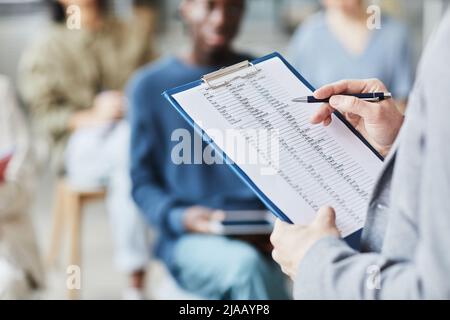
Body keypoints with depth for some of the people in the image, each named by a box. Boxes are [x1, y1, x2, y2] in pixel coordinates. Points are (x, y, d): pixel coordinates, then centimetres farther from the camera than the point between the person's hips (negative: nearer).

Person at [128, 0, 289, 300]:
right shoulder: (151, 86, 6)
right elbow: (143, 182, 7)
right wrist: (180, 218, -13)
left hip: (265, 237, 2)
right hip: (191, 237, -2)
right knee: (245, 264, -35)